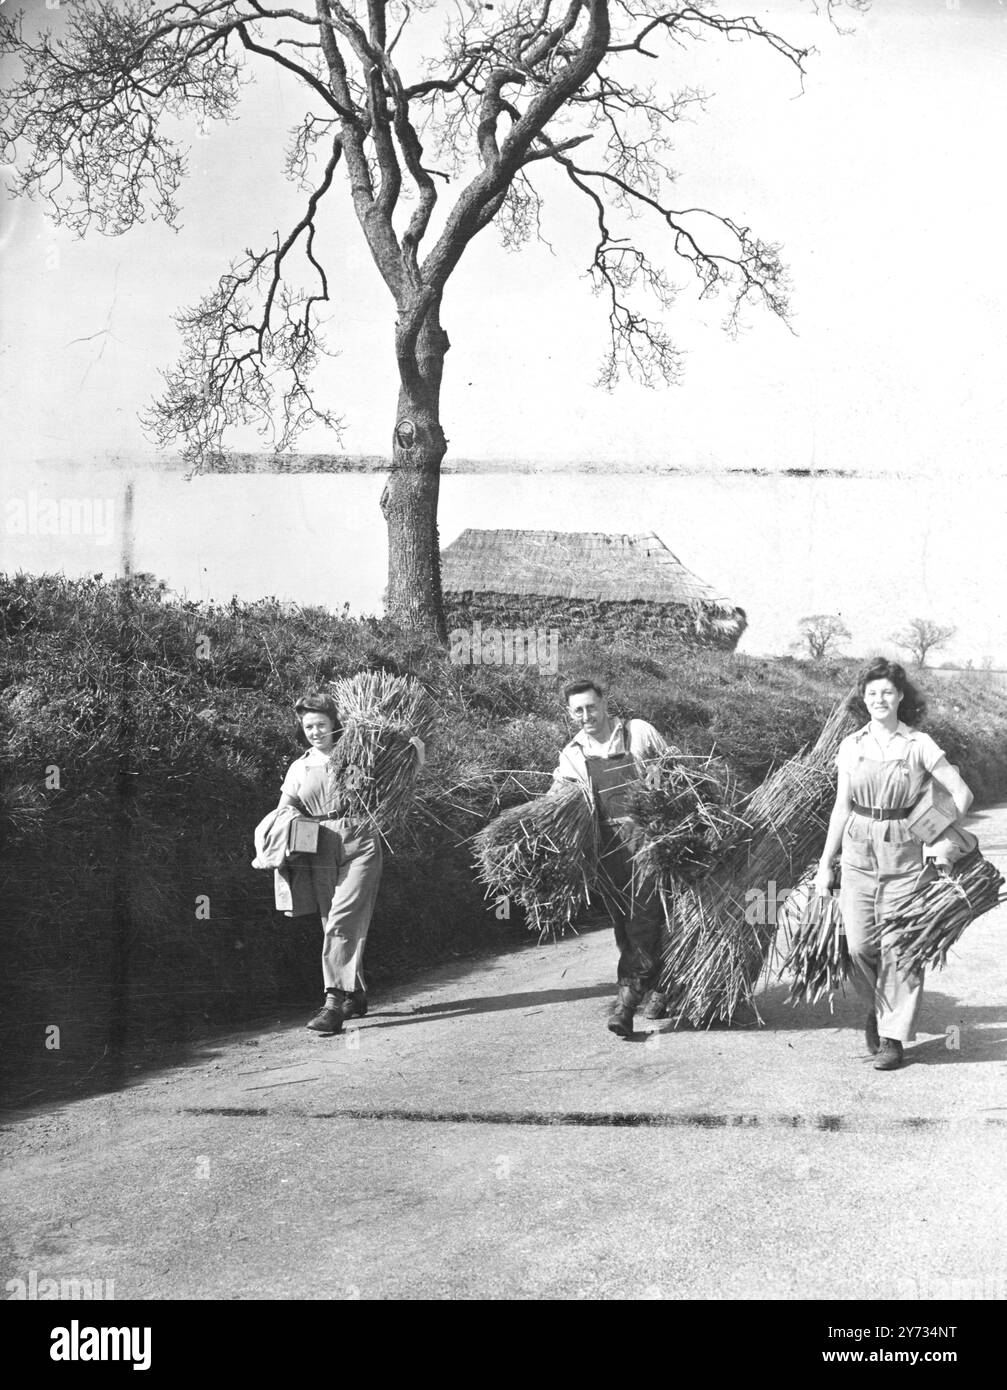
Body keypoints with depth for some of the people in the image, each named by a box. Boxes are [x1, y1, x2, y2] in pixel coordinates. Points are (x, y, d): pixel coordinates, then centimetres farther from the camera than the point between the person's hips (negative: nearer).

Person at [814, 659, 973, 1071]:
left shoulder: (919, 744, -2)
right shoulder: (851, 746, 5)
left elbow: (961, 793, 2)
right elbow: (841, 808, 10)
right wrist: (825, 863, 10)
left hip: (903, 854, -2)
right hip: (858, 852, 2)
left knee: (898, 947, -2)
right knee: (859, 944, -4)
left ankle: (892, 1037, 9)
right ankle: (877, 1006, 25)